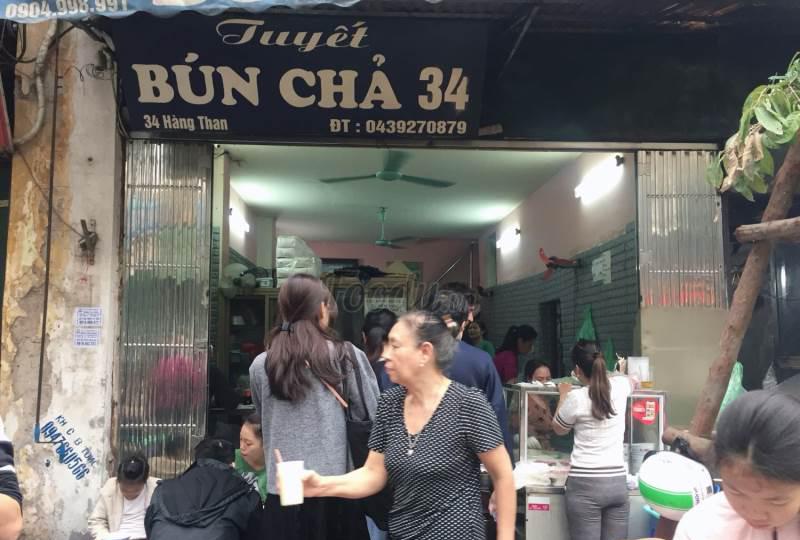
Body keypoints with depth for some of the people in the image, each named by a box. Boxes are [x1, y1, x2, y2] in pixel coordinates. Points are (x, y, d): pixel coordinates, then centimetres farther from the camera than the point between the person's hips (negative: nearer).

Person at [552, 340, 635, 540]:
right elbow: (633, 382, 30)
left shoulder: (575, 398, -9)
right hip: (617, 482, 4)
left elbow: (558, 429, 12)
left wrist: (563, 397, 23)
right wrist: (601, 373, 43)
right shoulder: (620, 386, 2)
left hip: (585, 485, -4)